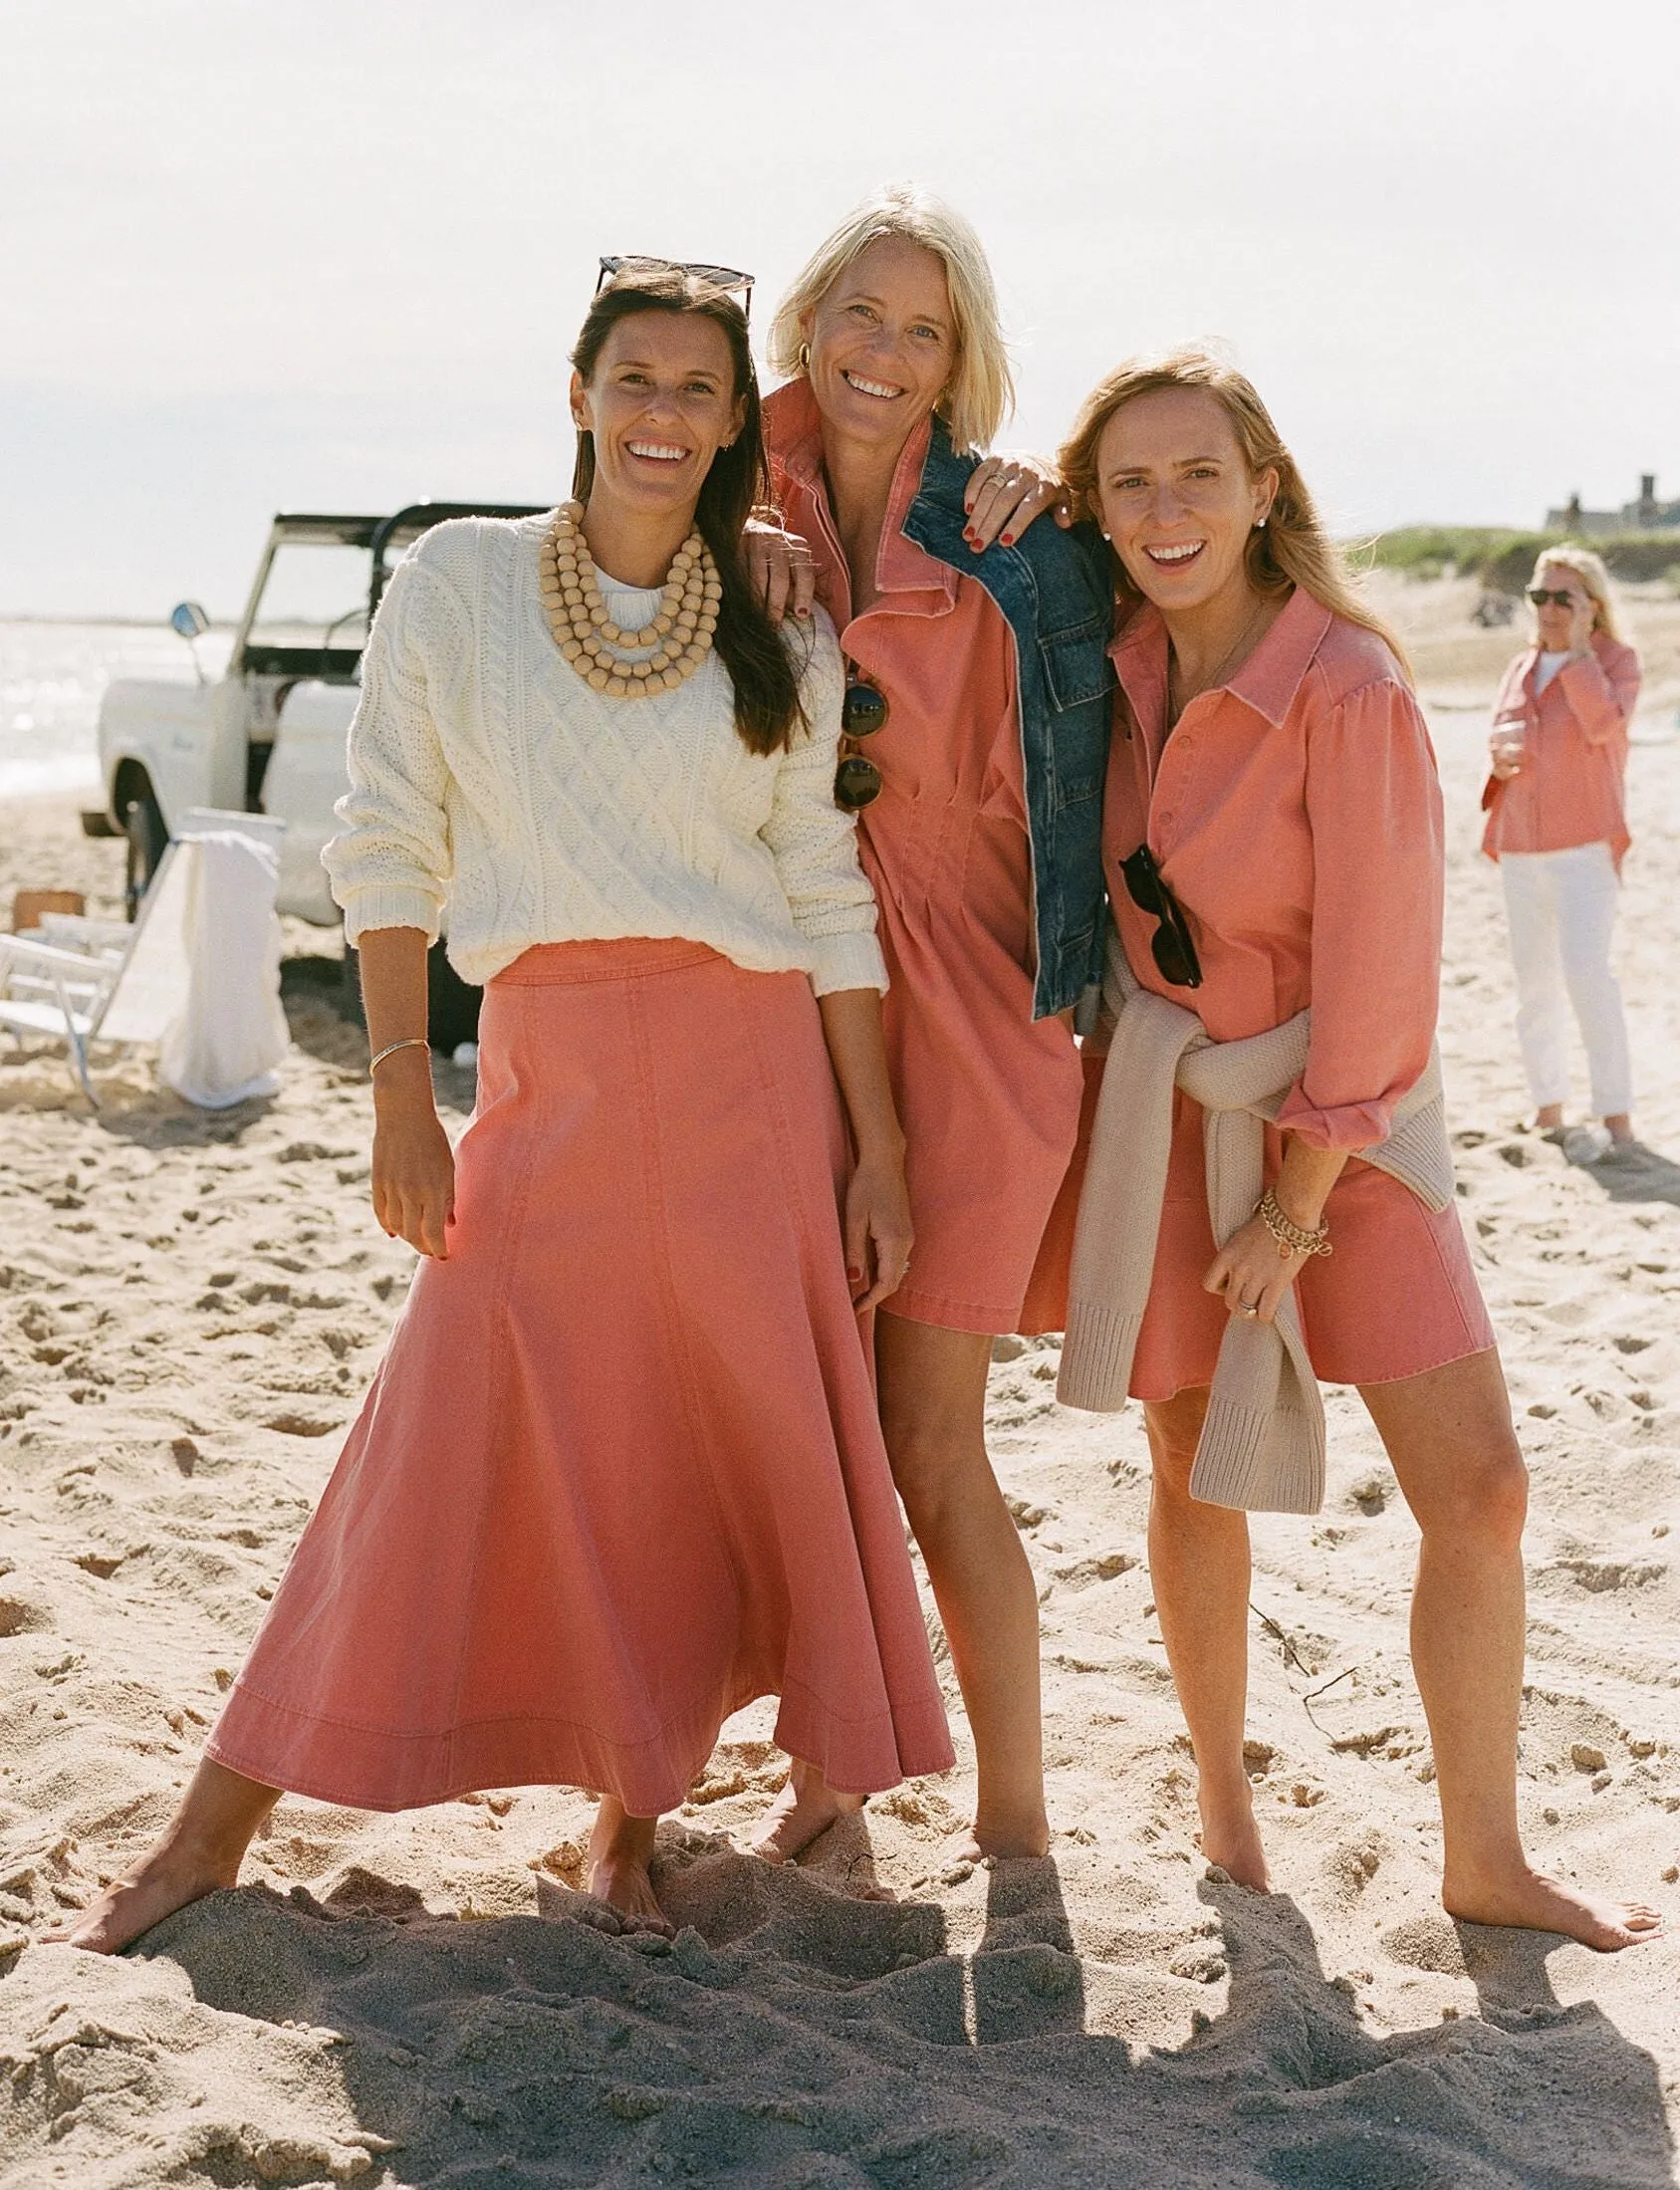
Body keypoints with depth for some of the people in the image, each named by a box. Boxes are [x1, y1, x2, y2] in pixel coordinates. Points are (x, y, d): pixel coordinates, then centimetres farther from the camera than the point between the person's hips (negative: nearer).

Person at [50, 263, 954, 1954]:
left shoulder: (781, 644, 6)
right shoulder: (459, 584, 3)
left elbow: (832, 900, 6)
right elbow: (389, 847, 3)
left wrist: (877, 1148, 3)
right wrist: (401, 1092, -3)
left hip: (750, 1072, 2)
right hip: (546, 1070, -1)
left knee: (717, 1462, 3)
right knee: (447, 1448, -2)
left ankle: (631, 1818, 22)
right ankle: (217, 1828, 12)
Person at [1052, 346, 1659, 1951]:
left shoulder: (1350, 690, -20)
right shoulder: (1121, 664, -4)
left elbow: (1377, 971, -17)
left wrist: (1300, 1202, -11)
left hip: (1344, 1113, -3)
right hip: (1167, 1107, 4)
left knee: (1477, 1488, -5)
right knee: (1192, 1468, 10)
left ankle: (1485, 1862, 11)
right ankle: (1222, 1790, 31)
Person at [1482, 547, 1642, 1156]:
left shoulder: (1616, 659, -2)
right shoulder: (1521, 667, 13)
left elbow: (1604, 724, -20)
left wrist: (1578, 648, -14)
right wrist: (1501, 755, -4)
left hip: (1585, 843, -6)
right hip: (1520, 846, 6)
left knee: (1586, 972, -19)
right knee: (1534, 984, 9)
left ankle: (1617, 1119, -15)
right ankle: (1548, 1113, 19)